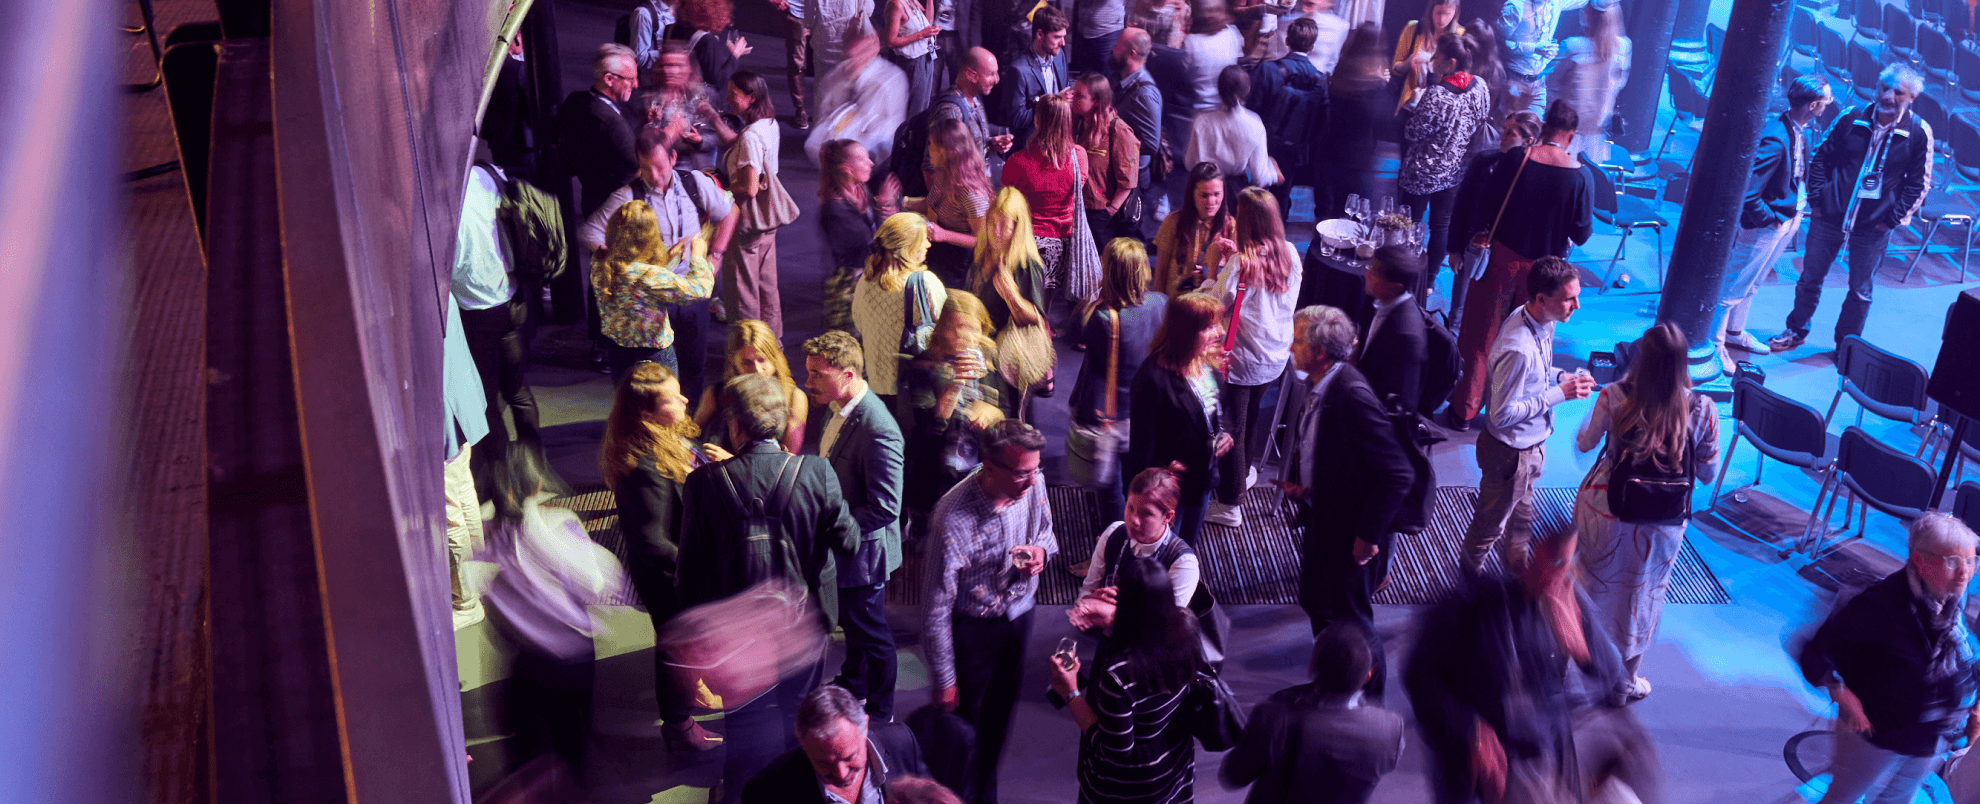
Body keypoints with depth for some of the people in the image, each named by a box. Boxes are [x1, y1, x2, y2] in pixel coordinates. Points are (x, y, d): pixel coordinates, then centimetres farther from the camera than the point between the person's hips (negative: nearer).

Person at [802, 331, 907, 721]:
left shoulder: (878, 431, -33)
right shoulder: (839, 407, -4)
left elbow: (884, 509, -30)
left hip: (862, 553, -9)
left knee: (870, 633, 12)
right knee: (850, 621, 29)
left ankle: (880, 713, 33)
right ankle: (853, 685, 53)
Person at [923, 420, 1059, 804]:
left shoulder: (1033, 484, -16)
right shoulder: (953, 520, -32)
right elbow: (937, 609, -23)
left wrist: (1042, 550, -18)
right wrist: (943, 680, -15)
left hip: (1020, 613, 6)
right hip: (972, 628, -5)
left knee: (1000, 716, 23)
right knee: (964, 720, 12)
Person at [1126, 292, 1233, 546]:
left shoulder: (1209, 364, -4)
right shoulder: (1154, 378, -30)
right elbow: (1141, 440, -23)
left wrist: (1225, 433, -5)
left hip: (1202, 478, 7)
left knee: (1188, 545, 27)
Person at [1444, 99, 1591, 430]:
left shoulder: (1516, 159, -13)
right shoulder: (1581, 175, -11)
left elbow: (1485, 204, -8)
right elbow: (1582, 233, -6)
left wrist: (1479, 232, 9)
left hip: (1502, 257, -1)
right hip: (1544, 268, 1)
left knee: (1479, 335, 11)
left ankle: (1463, 411, 19)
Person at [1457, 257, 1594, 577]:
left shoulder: (1542, 321, -9)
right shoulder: (1518, 349, -38)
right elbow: (1503, 413, -31)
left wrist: (1561, 376, -7)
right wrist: (1560, 394, -29)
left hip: (1533, 441, 8)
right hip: (1512, 452, -8)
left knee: (1522, 508, 32)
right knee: (1493, 519, 19)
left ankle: (1517, 557, 57)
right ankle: (1472, 567, 44)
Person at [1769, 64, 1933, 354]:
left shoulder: (1919, 132, -7)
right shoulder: (1852, 118, -4)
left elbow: (1918, 183, -1)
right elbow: (1822, 158, 4)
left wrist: (1893, 219, -7)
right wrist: (1816, 198, -2)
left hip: (1874, 226, -1)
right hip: (1830, 215, 1)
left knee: (1861, 290, 8)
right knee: (1810, 277, 11)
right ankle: (1795, 331, 29)